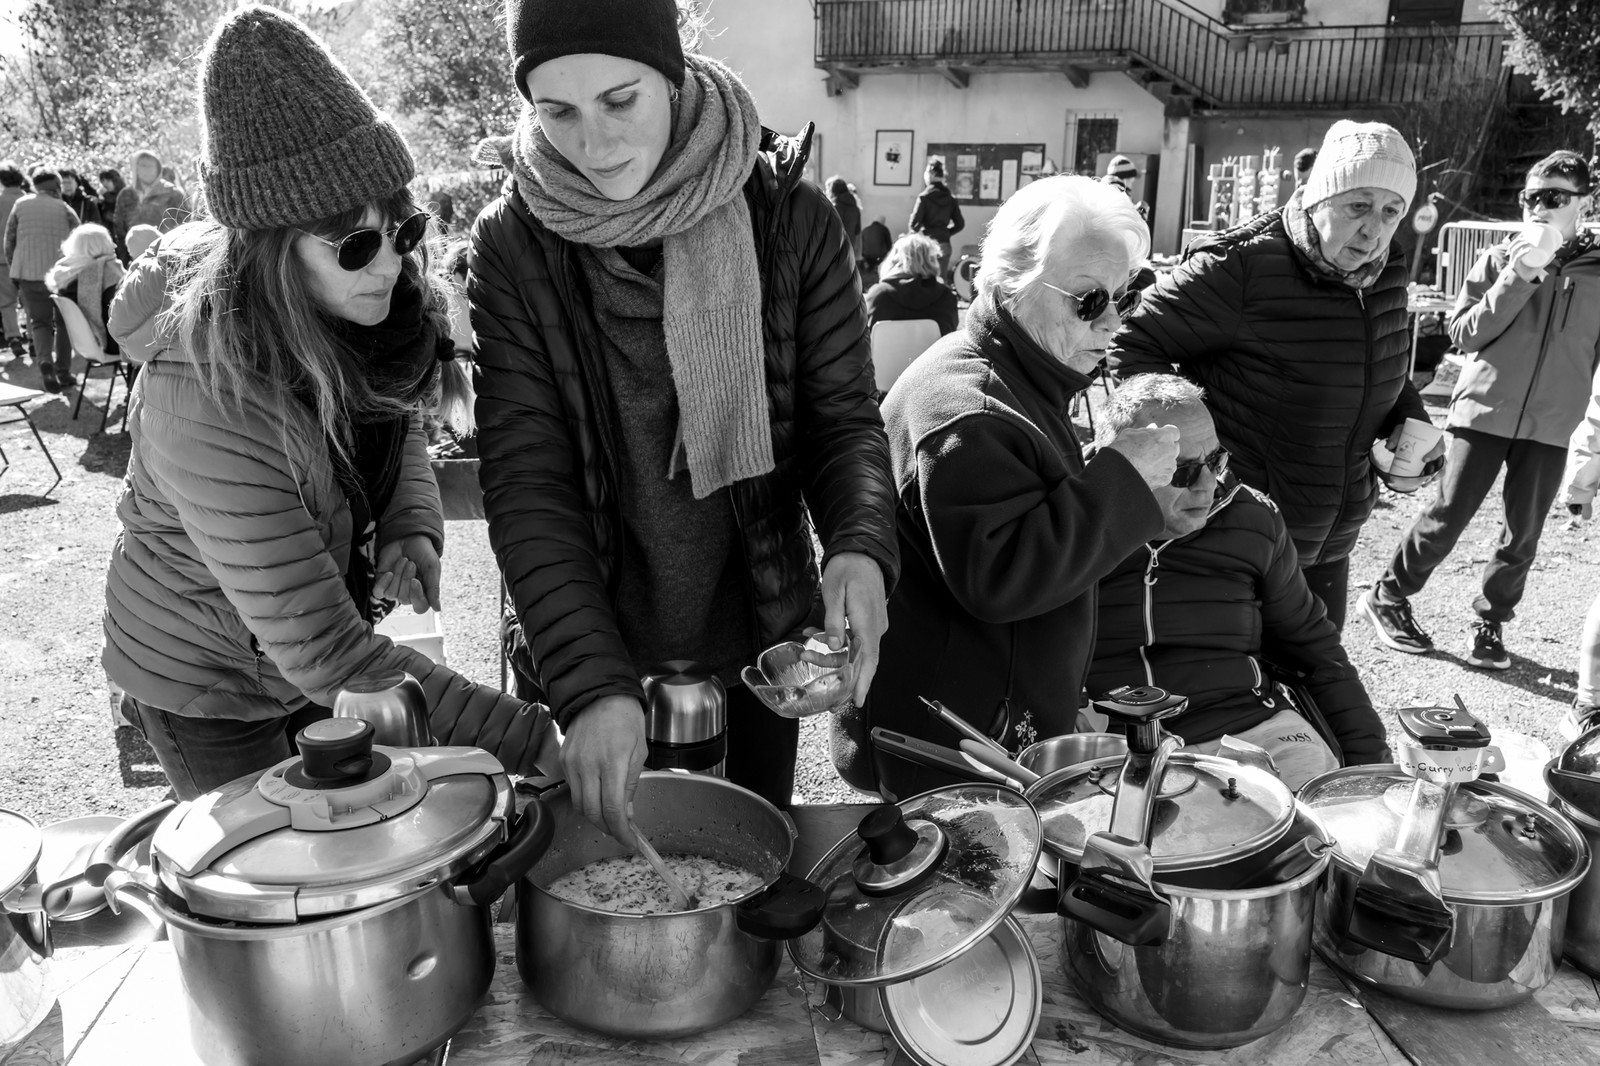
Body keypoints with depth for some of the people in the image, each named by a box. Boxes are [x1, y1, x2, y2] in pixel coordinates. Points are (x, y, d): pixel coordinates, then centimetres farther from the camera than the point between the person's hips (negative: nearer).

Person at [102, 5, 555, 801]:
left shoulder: (361, 310, -16)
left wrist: (413, 530, -16)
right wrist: (533, 741, -40)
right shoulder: (207, 400, -36)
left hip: (317, 650, 6)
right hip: (206, 684, -5)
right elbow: (323, 652, -36)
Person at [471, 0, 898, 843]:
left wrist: (860, 546, -28)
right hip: (590, 645, 0)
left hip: (761, 635, 1)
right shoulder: (513, 245, -12)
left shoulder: (791, 218, -11)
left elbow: (843, 417, -7)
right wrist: (592, 683, -28)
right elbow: (524, 480, -17)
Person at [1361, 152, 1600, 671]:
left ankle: (1490, 623, 22)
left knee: (1523, 535, 6)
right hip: (1485, 412, -2)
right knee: (1447, 518, 0)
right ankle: (1387, 598, 17)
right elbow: (1462, 333, -5)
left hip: (1551, 427, 2)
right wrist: (1517, 279, -15)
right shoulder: (1499, 259, 2)